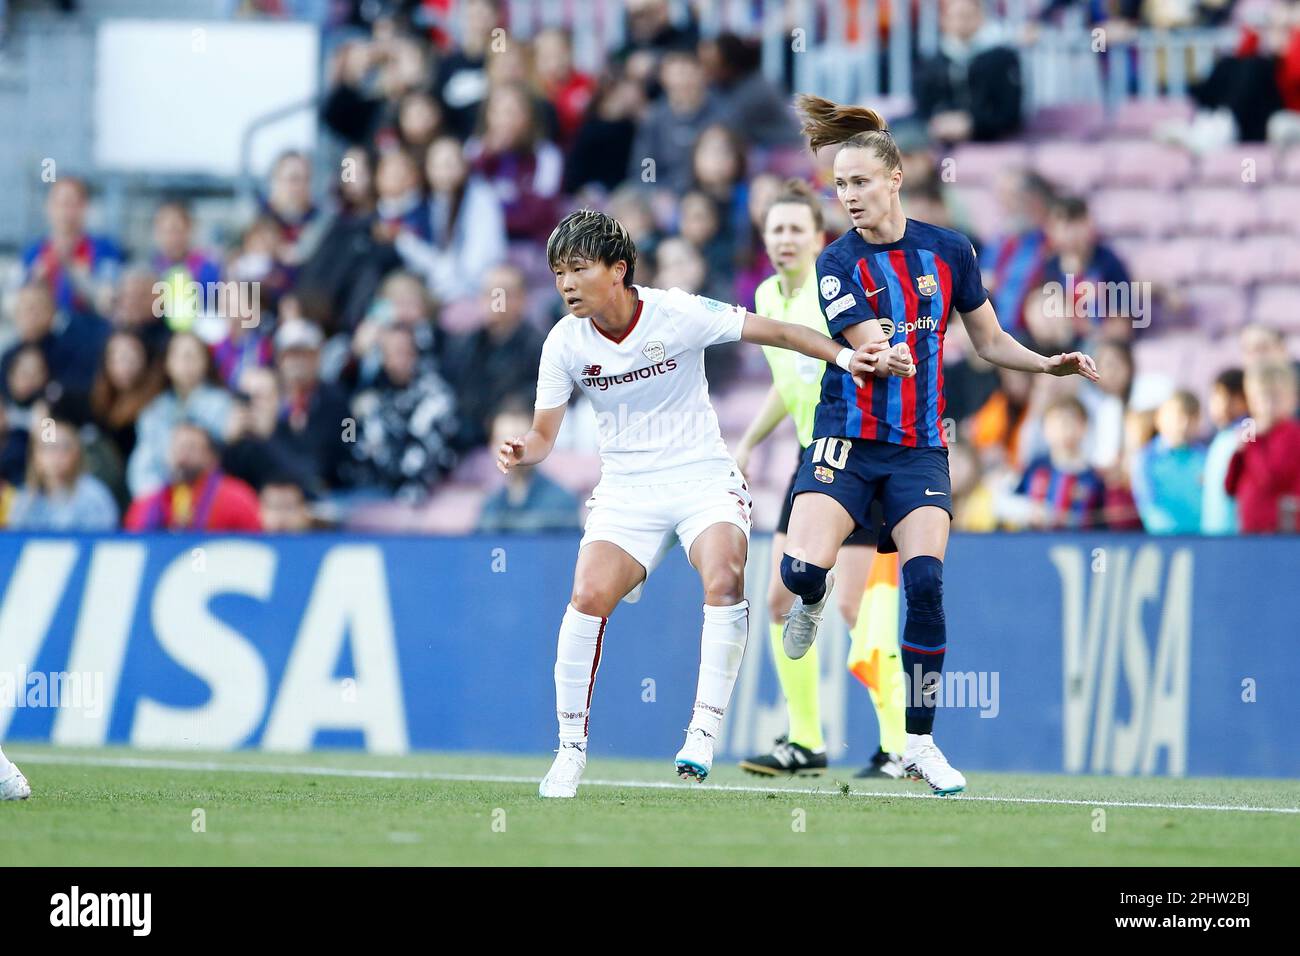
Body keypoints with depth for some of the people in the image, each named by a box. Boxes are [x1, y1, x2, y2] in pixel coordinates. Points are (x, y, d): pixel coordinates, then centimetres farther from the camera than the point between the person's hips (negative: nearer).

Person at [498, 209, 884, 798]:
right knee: (588, 598, -19)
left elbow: (775, 331, -6)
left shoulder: (677, 314, -13)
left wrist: (840, 354, -18)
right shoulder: (565, 343, -5)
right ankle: (571, 749, -6)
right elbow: (544, 433, 0)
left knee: (724, 581, -28)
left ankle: (703, 733, -21)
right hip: (626, 490, 2)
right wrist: (521, 452, -22)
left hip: (704, 479, -2)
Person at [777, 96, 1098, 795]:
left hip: (920, 447, 1)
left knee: (925, 581, -17)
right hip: (847, 440, -1)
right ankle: (814, 598, 20)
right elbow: (874, 349, -13)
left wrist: (1047, 364, -2)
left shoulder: (947, 251, 4)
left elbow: (990, 341, 13)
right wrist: (895, 346, -33)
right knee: (802, 568, -21)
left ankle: (919, 741, -5)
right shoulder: (837, 263, -4)